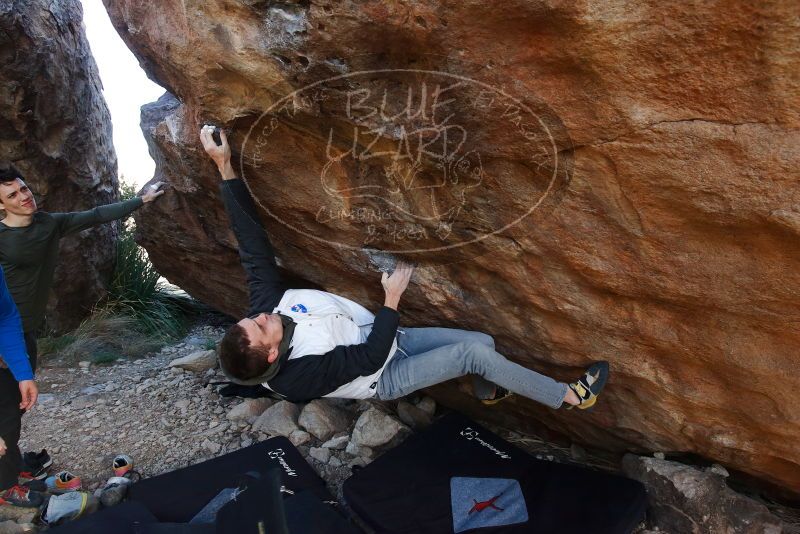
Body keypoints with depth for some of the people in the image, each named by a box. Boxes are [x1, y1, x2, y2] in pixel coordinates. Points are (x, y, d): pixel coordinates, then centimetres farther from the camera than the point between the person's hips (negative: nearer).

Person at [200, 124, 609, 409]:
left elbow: (252, 241, -22)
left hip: (388, 341, 6)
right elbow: (370, 358, -28)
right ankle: (569, 396, -4)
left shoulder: (266, 301, -18)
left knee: (482, 341, 3)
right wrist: (391, 300, -26)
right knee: (474, 353, -20)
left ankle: (486, 392, 38)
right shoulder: (302, 372, -34)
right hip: (386, 375, -6)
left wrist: (224, 167, -27)